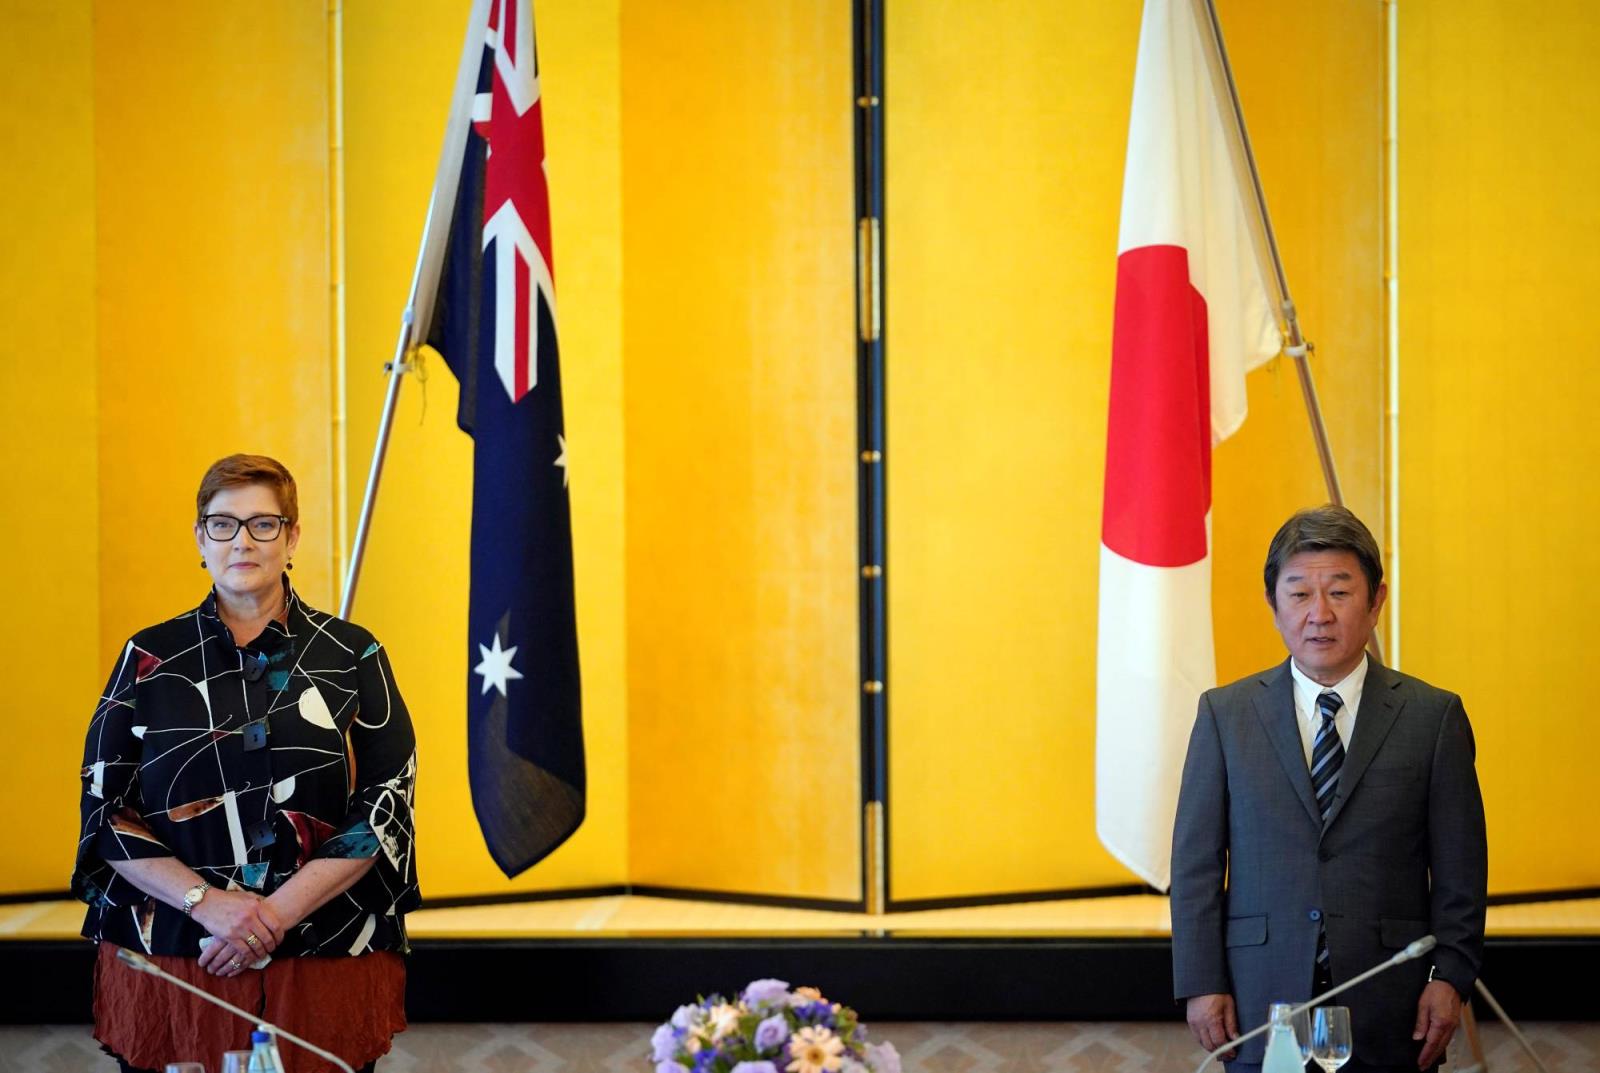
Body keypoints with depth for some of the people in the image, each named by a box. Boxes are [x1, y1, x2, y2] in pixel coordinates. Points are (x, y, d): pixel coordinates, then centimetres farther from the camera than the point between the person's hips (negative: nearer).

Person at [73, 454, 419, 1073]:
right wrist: (206, 901, -14)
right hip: (169, 970, 1)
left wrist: (276, 915, -14)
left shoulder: (352, 657, 4)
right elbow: (105, 811, 1)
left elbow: (386, 807, -3)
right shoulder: (150, 658, 6)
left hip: (324, 970, 0)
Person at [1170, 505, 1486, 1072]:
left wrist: (1449, 978, -5)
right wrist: (1201, 983, -3)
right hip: (1263, 1003, 1)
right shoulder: (1224, 714, 7)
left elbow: (1459, 869, 4)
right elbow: (1196, 861, 5)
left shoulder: (1433, 717, 5)